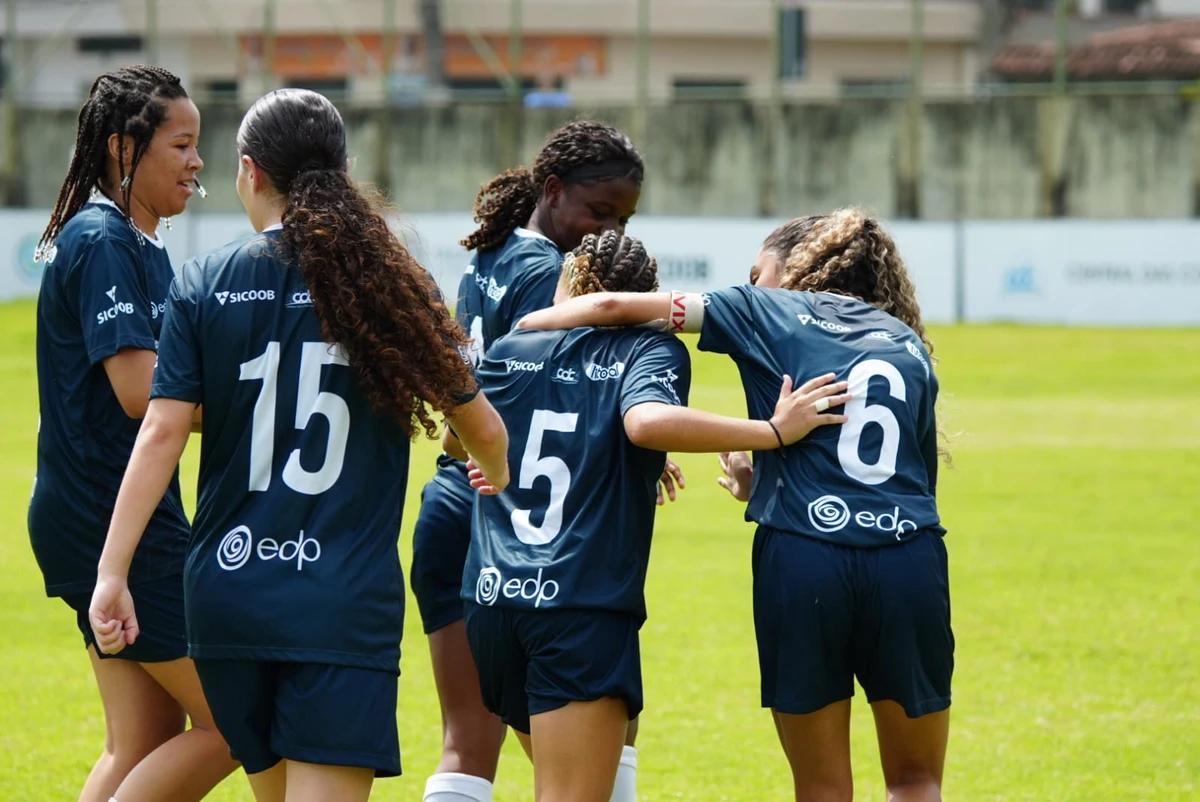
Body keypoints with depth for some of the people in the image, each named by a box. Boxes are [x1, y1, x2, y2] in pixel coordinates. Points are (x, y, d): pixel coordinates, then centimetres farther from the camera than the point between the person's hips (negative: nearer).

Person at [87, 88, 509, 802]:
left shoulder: (205, 286, 2)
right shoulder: (390, 284, 3)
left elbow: (163, 431, -6)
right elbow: (483, 429, 11)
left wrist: (112, 571, -5)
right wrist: (501, 482, 34)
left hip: (228, 592, 2)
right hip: (345, 607, -2)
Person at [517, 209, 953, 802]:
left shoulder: (771, 313, 11)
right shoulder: (910, 345, 20)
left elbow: (614, 306, 6)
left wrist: (512, 328, 19)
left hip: (803, 558, -2)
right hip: (910, 560, 2)